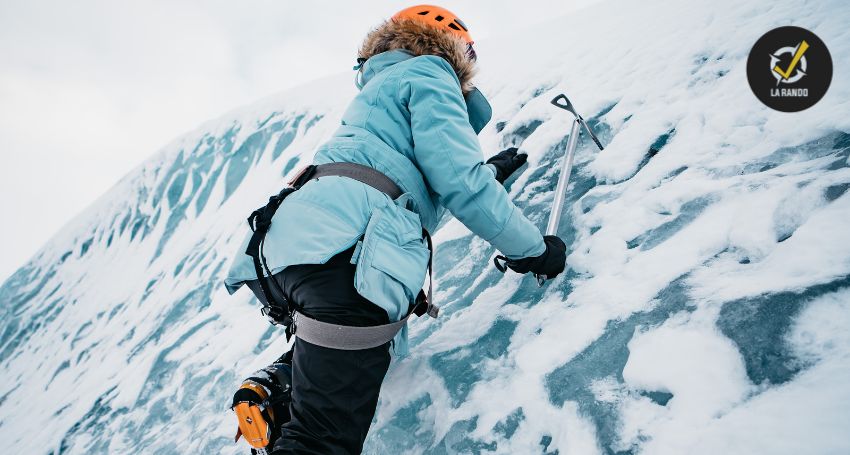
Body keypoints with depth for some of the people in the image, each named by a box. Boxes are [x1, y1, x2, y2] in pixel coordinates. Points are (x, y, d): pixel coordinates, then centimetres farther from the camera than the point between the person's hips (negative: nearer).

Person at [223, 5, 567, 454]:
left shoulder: (378, 86, 38)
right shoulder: (427, 71, 11)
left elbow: (422, 177, 46)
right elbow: (458, 180, -2)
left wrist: (489, 172, 54)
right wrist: (531, 248, 7)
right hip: (342, 251, -10)